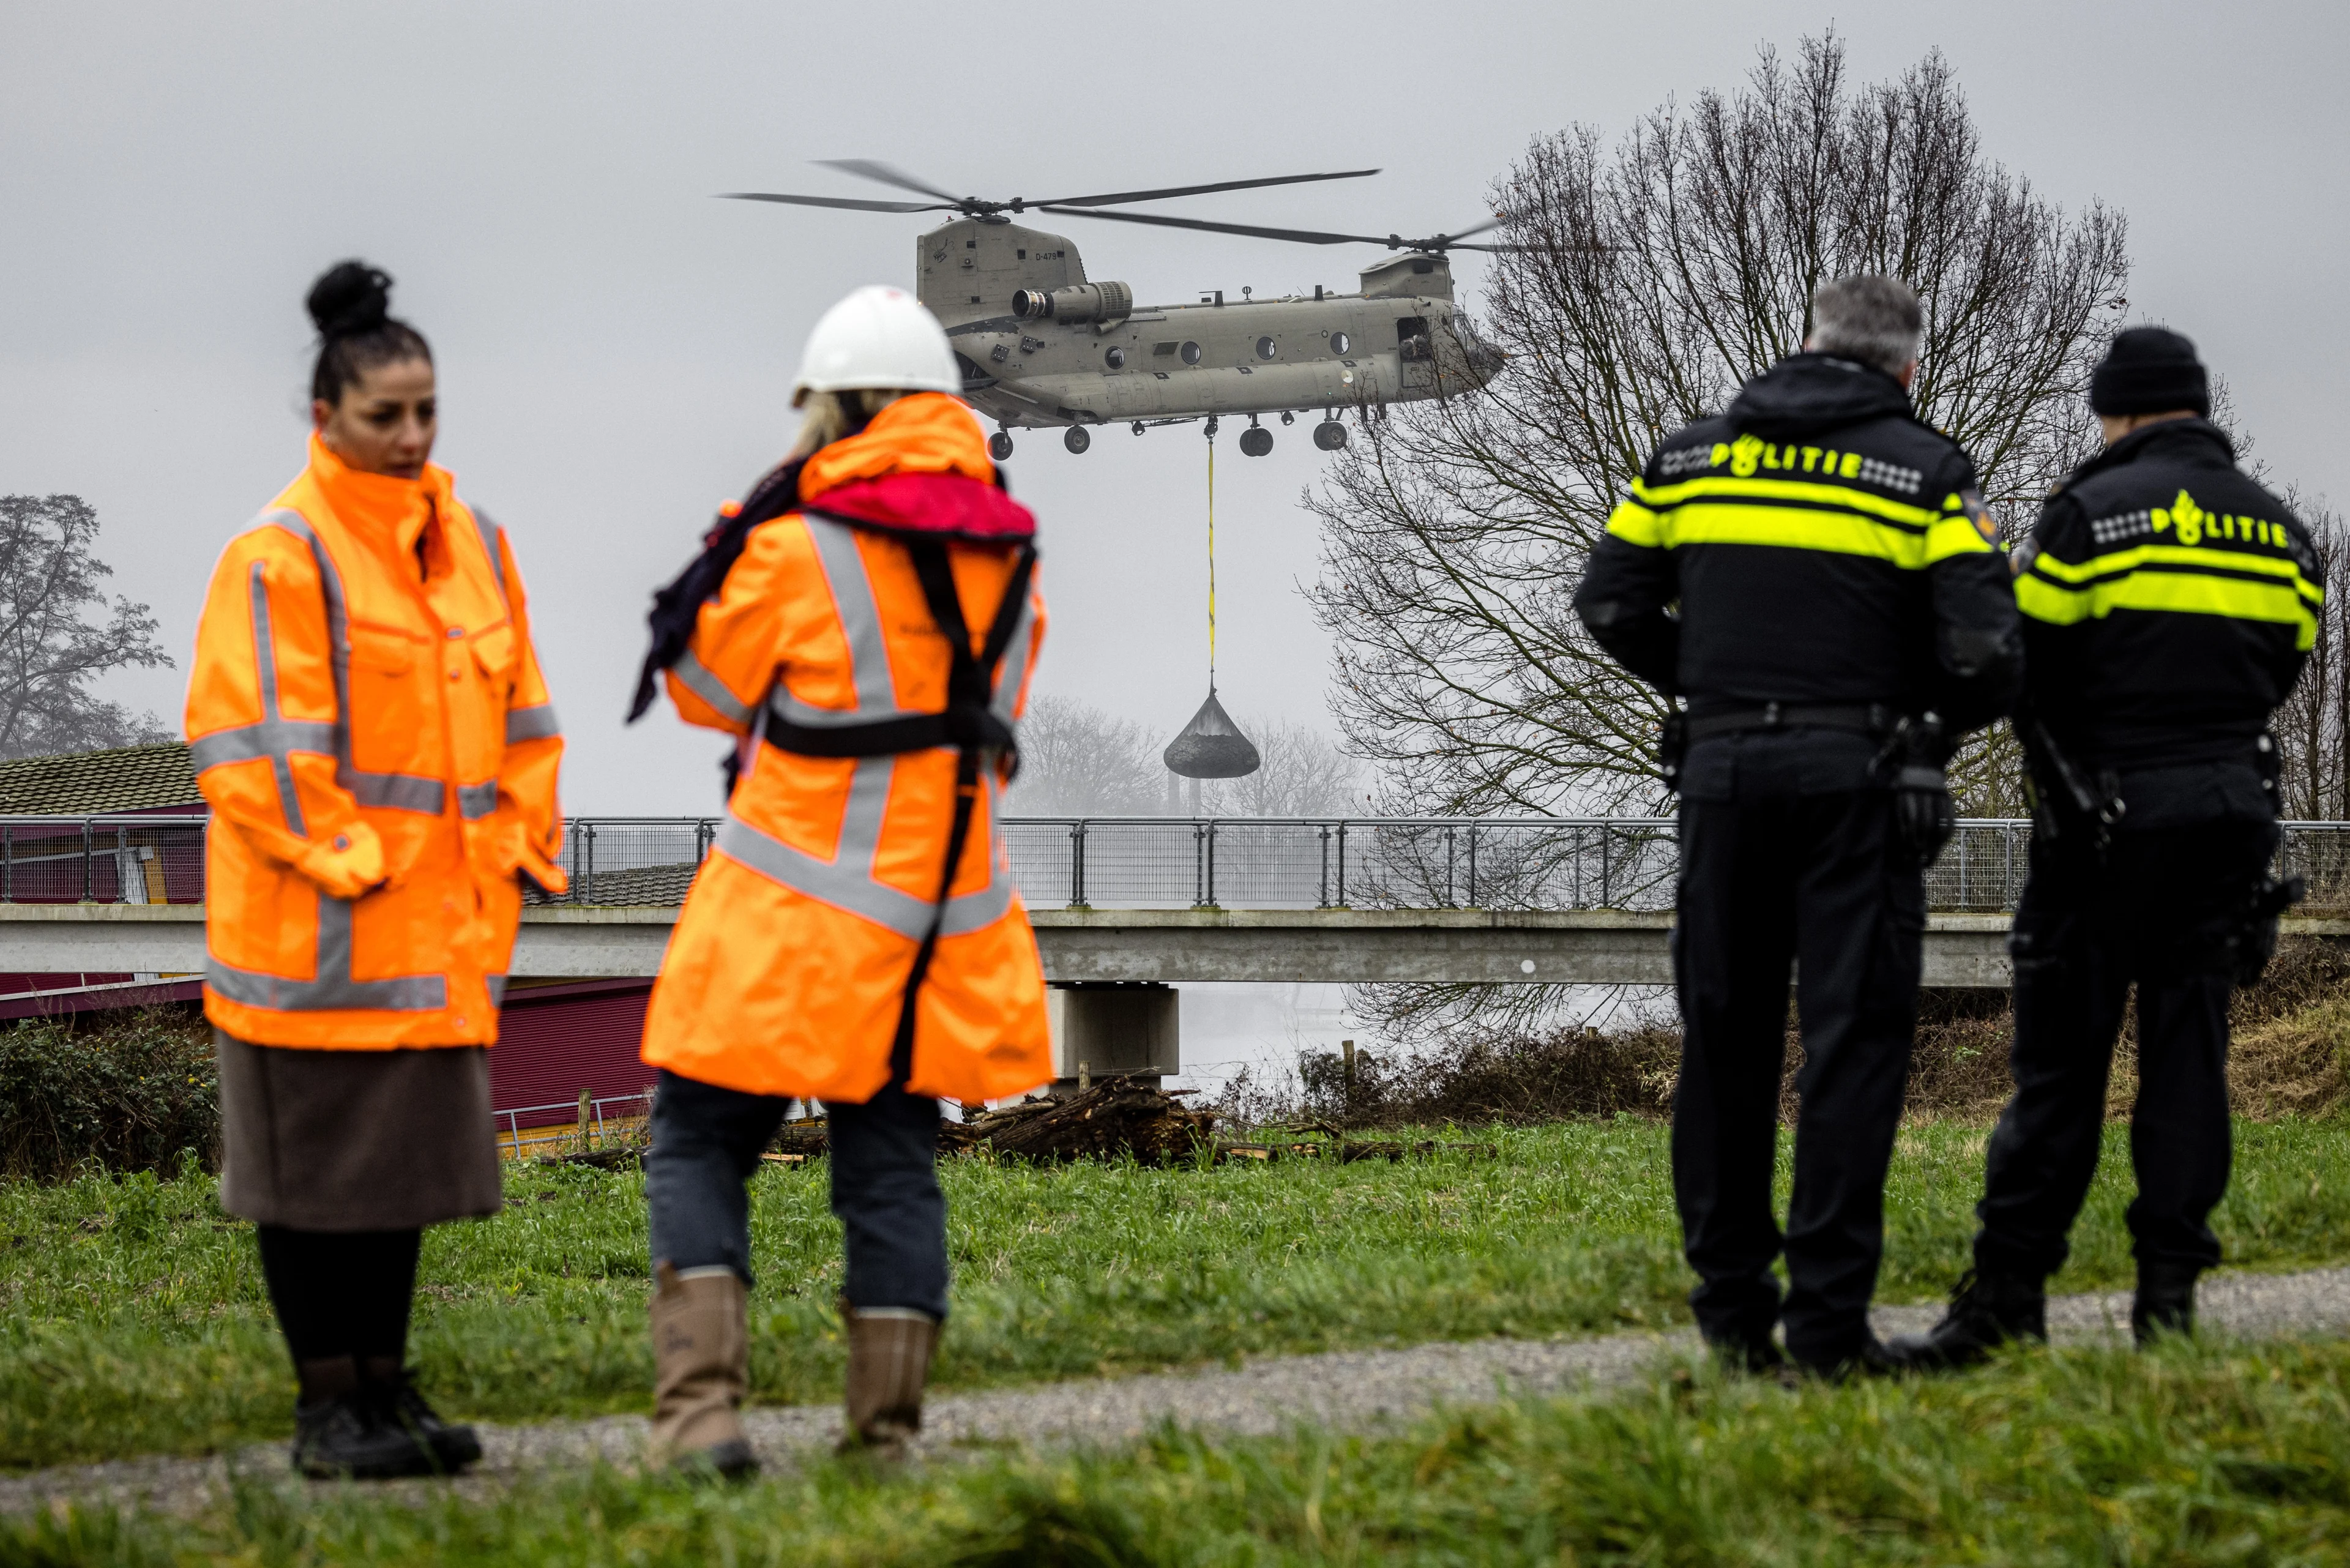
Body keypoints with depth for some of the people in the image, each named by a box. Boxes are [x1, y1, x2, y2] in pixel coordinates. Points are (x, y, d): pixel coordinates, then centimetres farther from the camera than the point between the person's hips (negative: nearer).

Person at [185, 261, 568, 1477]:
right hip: (318, 922, -7)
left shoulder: (473, 544, 12)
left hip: (438, 920, 7)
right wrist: (338, 861, -16)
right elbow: (246, 740, -14)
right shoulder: (279, 556, -10)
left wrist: (521, 848, 9)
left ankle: (385, 1387, 22)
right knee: (316, 1167, 1)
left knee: (409, 1157, 12)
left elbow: (519, 715, 18)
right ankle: (328, 1408, 9)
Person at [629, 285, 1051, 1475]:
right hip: (942, 923, 5)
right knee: (892, 1164, 10)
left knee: (698, 1147, 6)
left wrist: (750, 526, 7)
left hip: (792, 916, -5)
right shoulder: (1006, 553, 5)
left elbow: (709, 692, 2)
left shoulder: (798, 547, -12)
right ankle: (887, 1431, 9)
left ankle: (700, 1400, -6)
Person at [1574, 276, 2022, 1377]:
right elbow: (1983, 648, -9)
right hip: (1856, 777, -3)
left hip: (1723, 766, 3)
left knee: (1724, 1039, 11)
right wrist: (1940, 720, 11)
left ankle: (1731, 1305, 13)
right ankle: (1828, 1320, -6)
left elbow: (1612, 603, 8)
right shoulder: (1925, 469, 0)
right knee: (1852, 1041, -1)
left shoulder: (1694, 454, 11)